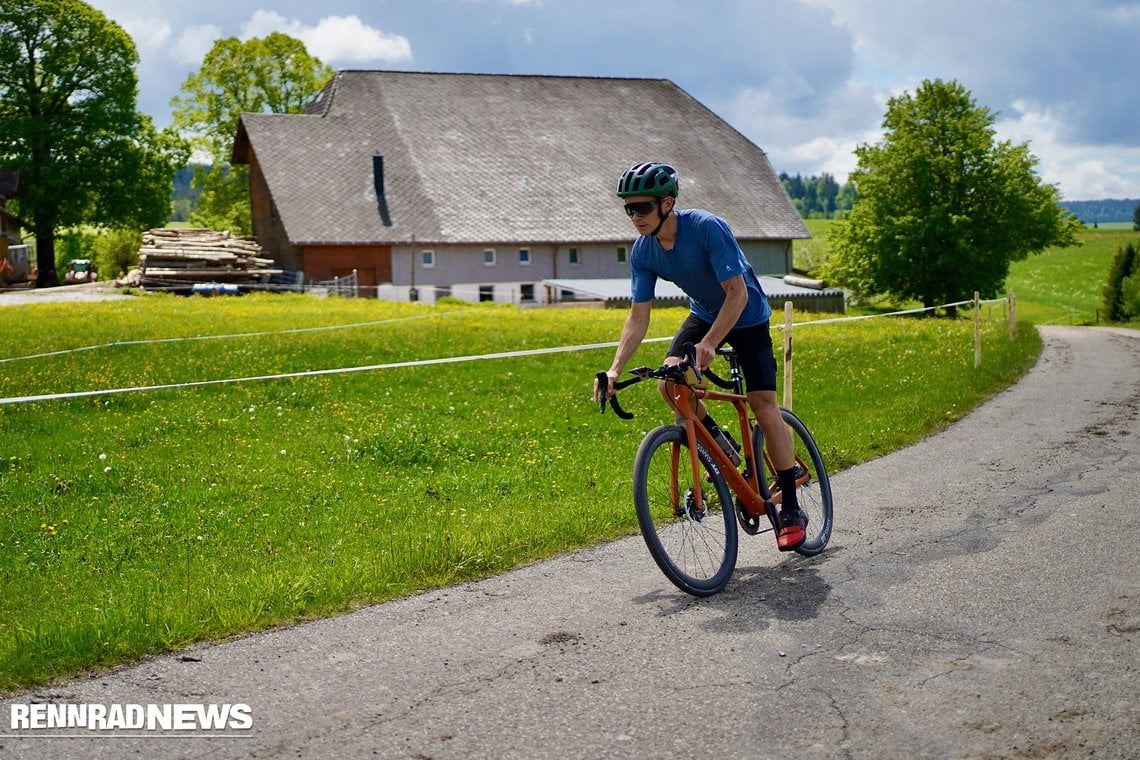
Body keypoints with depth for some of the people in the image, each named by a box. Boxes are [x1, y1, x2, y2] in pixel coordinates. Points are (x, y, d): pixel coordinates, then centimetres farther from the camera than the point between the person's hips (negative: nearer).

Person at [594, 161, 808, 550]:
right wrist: (615, 369, -26)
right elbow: (638, 315, -14)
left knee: (765, 409, -11)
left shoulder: (707, 227, -31)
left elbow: (737, 293, -32)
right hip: (704, 314, 5)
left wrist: (708, 344, -43)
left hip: (746, 318, -5)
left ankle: (791, 510, -1)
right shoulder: (642, 252, -14)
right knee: (669, 380, -21)